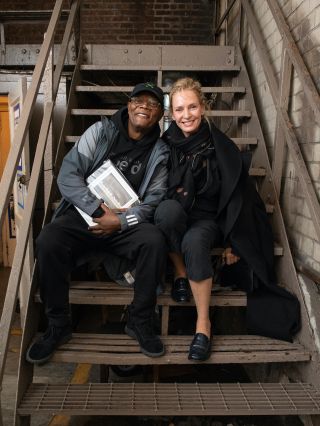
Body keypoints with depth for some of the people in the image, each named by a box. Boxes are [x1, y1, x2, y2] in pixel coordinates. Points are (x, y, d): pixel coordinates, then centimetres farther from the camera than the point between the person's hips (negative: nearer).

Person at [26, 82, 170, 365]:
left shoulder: (160, 151, 5)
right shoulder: (101, 131, 2)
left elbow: (153, 200, 0)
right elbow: (68, 175, -6)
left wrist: (120, 221, -18)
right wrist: (98, 210, -17)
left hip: (127, 223, 1)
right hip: (83, 215, 0)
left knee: (154, 241, -30)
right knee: (48, 241, -29)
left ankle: (140, 321, -10)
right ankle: (58, 325, -8)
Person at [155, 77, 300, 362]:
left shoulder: (221, 148, -12)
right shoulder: (167, 144, -7)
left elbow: (235, 198, -7)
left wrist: (232, 243, -8)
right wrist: (175, 195, -14)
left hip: (208, 218, -1)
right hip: (177, 216, 2)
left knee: (194, 242, -35)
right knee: (168, 209, -34)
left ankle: (204, 322, -20)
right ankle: (179, 272, -11)